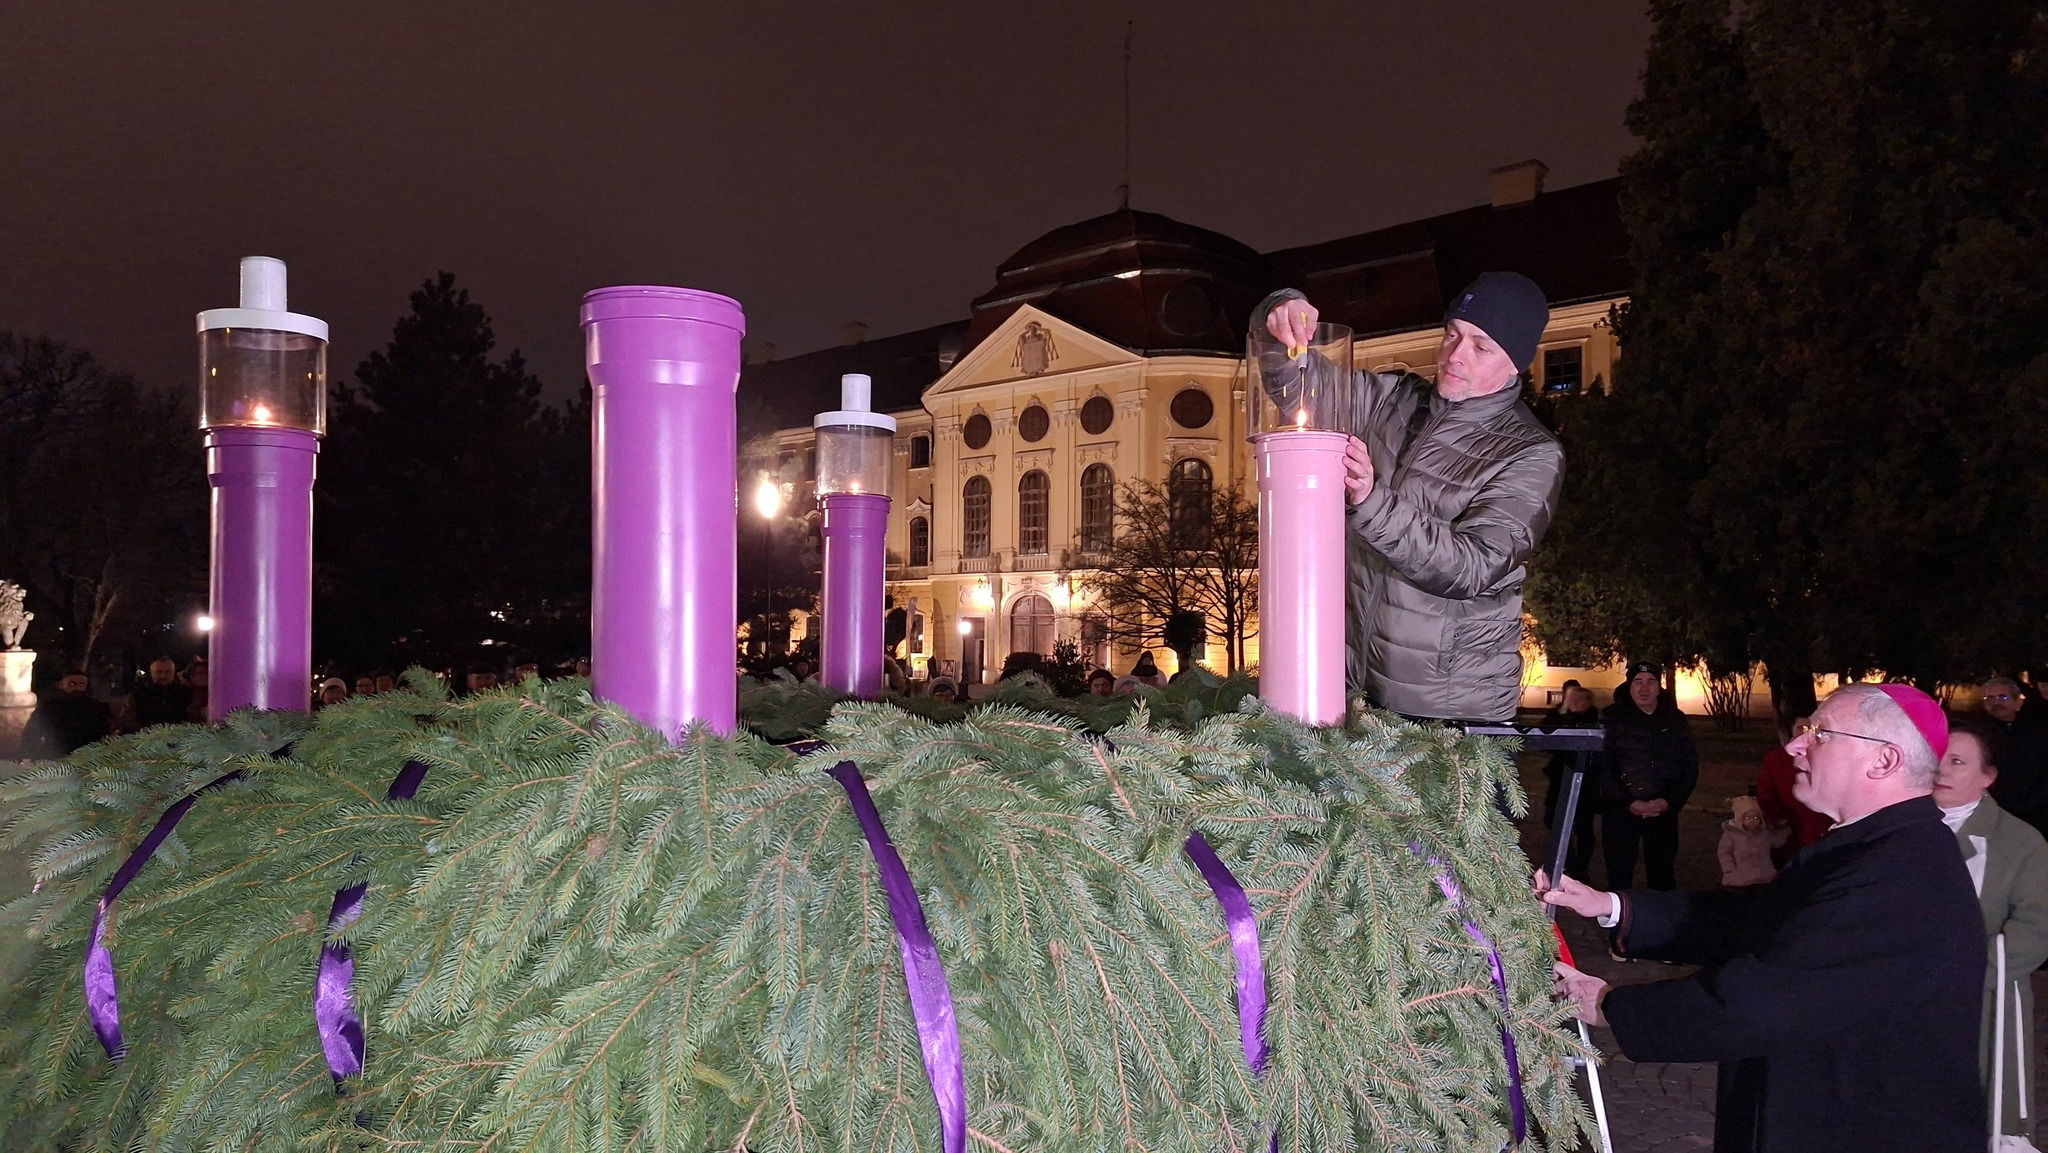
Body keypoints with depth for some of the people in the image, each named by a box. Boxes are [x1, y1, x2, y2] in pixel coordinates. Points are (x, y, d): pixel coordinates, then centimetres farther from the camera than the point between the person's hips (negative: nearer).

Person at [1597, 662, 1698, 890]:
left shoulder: (1675, 719, 7)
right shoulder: (1612, 718, -2)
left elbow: (1691, 765, 8)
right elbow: (1602, 766, -8)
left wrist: (1670, 801, -7)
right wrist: (1627, 803, -16)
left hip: (1664, 810, 2)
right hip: (1620, 810, -2)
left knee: (1663, 876, 7)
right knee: (1619, 875, 1)